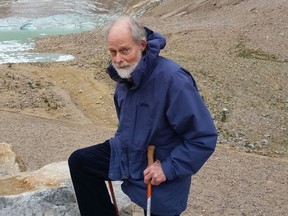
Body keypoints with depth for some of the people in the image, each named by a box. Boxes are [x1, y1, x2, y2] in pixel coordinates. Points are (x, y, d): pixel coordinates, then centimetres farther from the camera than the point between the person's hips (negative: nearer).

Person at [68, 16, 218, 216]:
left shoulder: (173, 80, -30)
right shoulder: (126, 72, -5)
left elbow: (205, 137, -28)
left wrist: (168, 168, -26)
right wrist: (122, 139, 10)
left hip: (160, 172, -7)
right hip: (127, 152, 7)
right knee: (79, 162, 5)